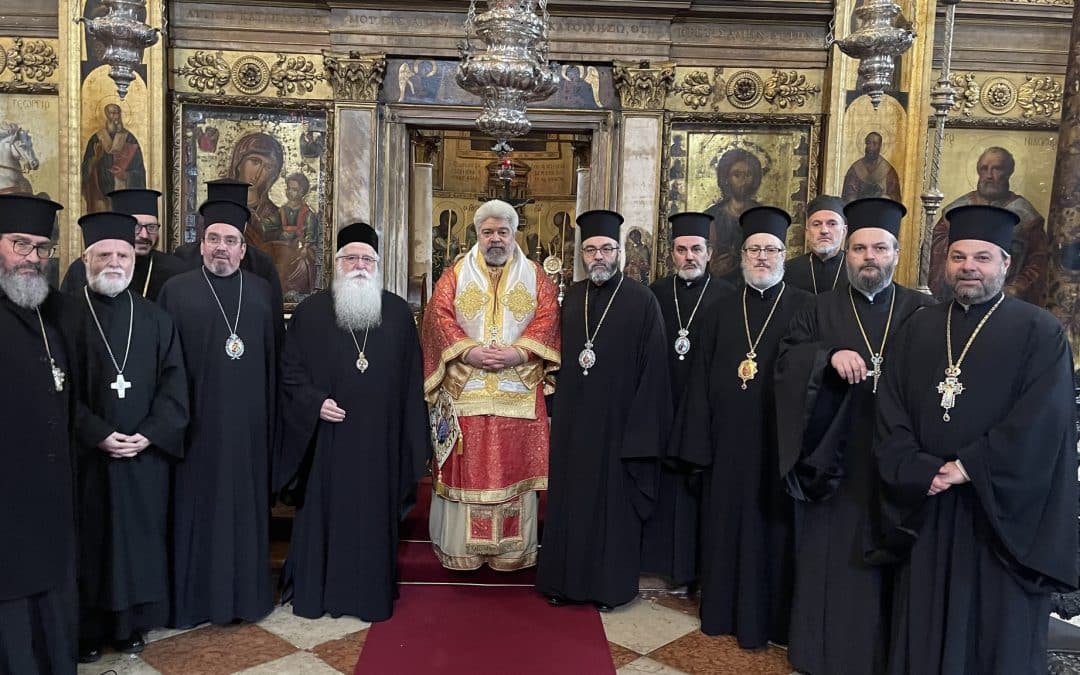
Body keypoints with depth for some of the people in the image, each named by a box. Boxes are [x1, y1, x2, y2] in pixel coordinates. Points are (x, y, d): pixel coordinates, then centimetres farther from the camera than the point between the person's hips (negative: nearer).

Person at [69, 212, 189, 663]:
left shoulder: (156, 318, 6)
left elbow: (173, 382, 2)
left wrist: (149, 435, -10)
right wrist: (98, 435, -14)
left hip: (146, 454, 2)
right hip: (85, 455, -2)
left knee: (140, 537, 9)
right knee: (90, 540, 7)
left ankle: (133, 622, 23)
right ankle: (89, 629, 21)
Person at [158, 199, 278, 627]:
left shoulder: (261, 292, 8)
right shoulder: (176, 291, 1)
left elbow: (274, 357, 9)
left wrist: (272, 414, 4)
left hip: (248, 422, 2)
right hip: (197, 421, -2)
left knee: (246, 504, 9)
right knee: (198, 505, 6)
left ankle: (246, 592, 22)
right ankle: (196, 596, 18)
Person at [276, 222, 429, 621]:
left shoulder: (399, 313, 5)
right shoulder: (311, 311, 2)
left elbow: (411, 380, 5)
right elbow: (290, 370, 3)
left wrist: (411, 436, 2)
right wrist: (315, 403, -13)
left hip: (379, 440, 1)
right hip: (326, 439, -1)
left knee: (374, 514, 8)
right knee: (324, 512, 7)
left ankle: (372, 594, 21)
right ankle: (314, 593, 22)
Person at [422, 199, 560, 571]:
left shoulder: (534, 276, 10)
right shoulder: (456, 274, 10)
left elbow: (548, 318, 0)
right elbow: (438, 315, 0)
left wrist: (518, 352, -15)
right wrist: (468, 351, -14)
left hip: (519, 391, 0)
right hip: (466, 389, 0)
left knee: (515, 465, 3)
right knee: (466, 466, 2)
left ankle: (513, 548, 14)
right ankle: (461, 547, 13)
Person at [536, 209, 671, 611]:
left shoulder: (642, 301, -6)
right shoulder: (571, 298, 7)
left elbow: (653, 367, -9)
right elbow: (559, 357, 9)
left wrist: (642, 426, -12)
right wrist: (553, 409, 3)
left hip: (618, 422, -4)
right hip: (572, 421, 4)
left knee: (612, 501, 7)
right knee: (569, 499, 11)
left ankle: (609, 585, 22)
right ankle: (567, 579, 26)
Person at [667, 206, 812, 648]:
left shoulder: (807, 309, -1)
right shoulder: (721, 311, 8)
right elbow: (701, 380, 6)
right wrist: (698, 442, 0)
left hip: (780, 442, -3)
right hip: (728, 442, 3)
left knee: (772, 529, 8)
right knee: (726, 526, 12)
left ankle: (767, 619, 24)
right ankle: (724, 610, 29)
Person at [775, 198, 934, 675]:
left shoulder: (923, 312, 5)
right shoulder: (821, 311, 6)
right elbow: (786, 359, -5)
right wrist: (829, 356, -23)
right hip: (833, 467, 0)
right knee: (830, 561, 7)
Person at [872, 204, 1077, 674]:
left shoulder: (1040, 332, -3)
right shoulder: (917, 330, 8)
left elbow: (1040, 423, -14)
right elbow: (890, 414, 2)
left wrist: (968, 469, -17)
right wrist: (919, 472, -12)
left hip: (1003, 511, -3)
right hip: (925, 508, 4)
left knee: (998, 635, 9)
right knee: (924, 633, 13)